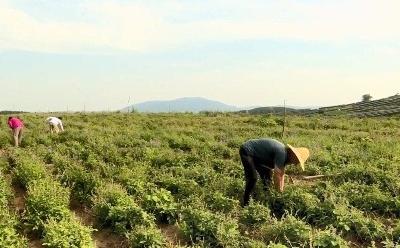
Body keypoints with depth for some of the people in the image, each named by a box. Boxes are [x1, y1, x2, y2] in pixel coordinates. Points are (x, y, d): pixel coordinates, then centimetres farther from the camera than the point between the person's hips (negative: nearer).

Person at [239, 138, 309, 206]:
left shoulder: (285, 154, 2)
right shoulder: (281, 152, -28)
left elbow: (281, 174, 12)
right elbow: (277, 175, -26)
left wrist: (281, 190, 13)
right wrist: (279, 192, -14)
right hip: (247, 151, -10)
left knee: (267, 173, 13)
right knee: (252, 178, -17)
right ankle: (246, 203, -6)